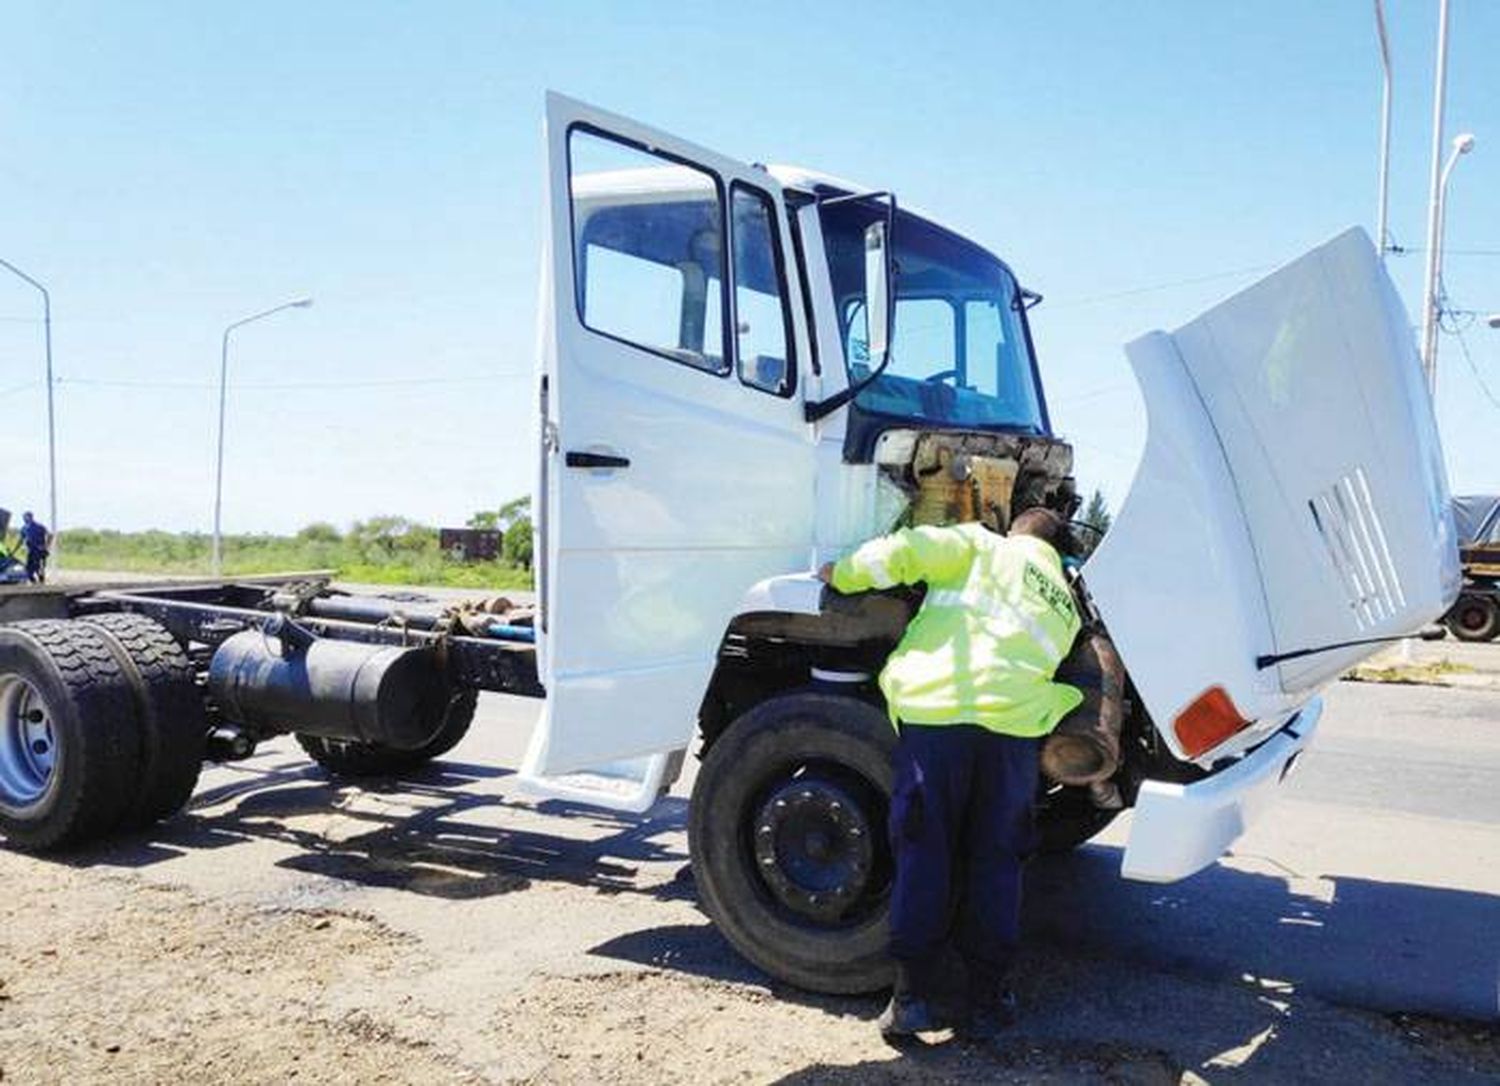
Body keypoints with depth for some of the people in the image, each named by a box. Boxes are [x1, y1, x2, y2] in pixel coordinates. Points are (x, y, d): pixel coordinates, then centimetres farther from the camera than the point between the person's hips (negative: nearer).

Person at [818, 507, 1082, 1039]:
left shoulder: (986, 546, 15)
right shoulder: (1065, 606, 28)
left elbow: (903, 552, 1)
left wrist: (843, 574, 12)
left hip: (932, 709, -2)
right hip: (1011, 723, 3)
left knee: (924, 857, 4)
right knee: (996, 862, 13)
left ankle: (915, 994, 7)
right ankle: (987, 994, 18)